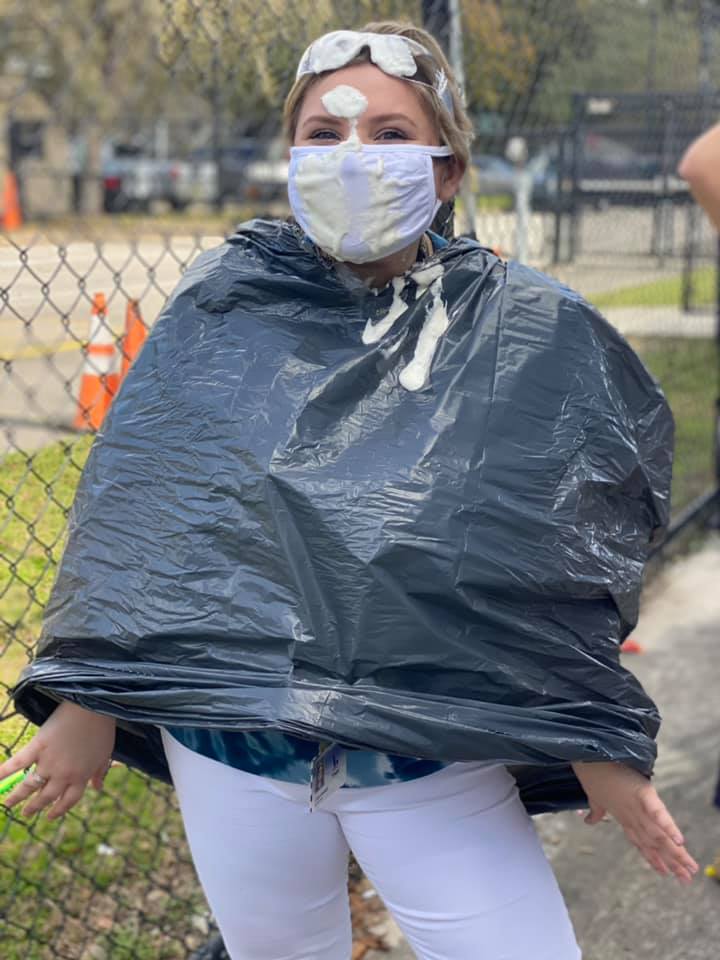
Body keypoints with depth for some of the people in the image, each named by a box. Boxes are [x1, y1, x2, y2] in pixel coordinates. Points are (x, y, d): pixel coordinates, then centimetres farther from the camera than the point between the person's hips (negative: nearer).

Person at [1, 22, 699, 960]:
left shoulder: (523, 337, -4)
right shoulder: (222, 311, -2)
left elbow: (573, 558, 0)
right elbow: (132, 508, 2)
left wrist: (603, 742, 0)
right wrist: (90, 701, 1)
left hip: (440, 760, -1)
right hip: (229, 748, 2)